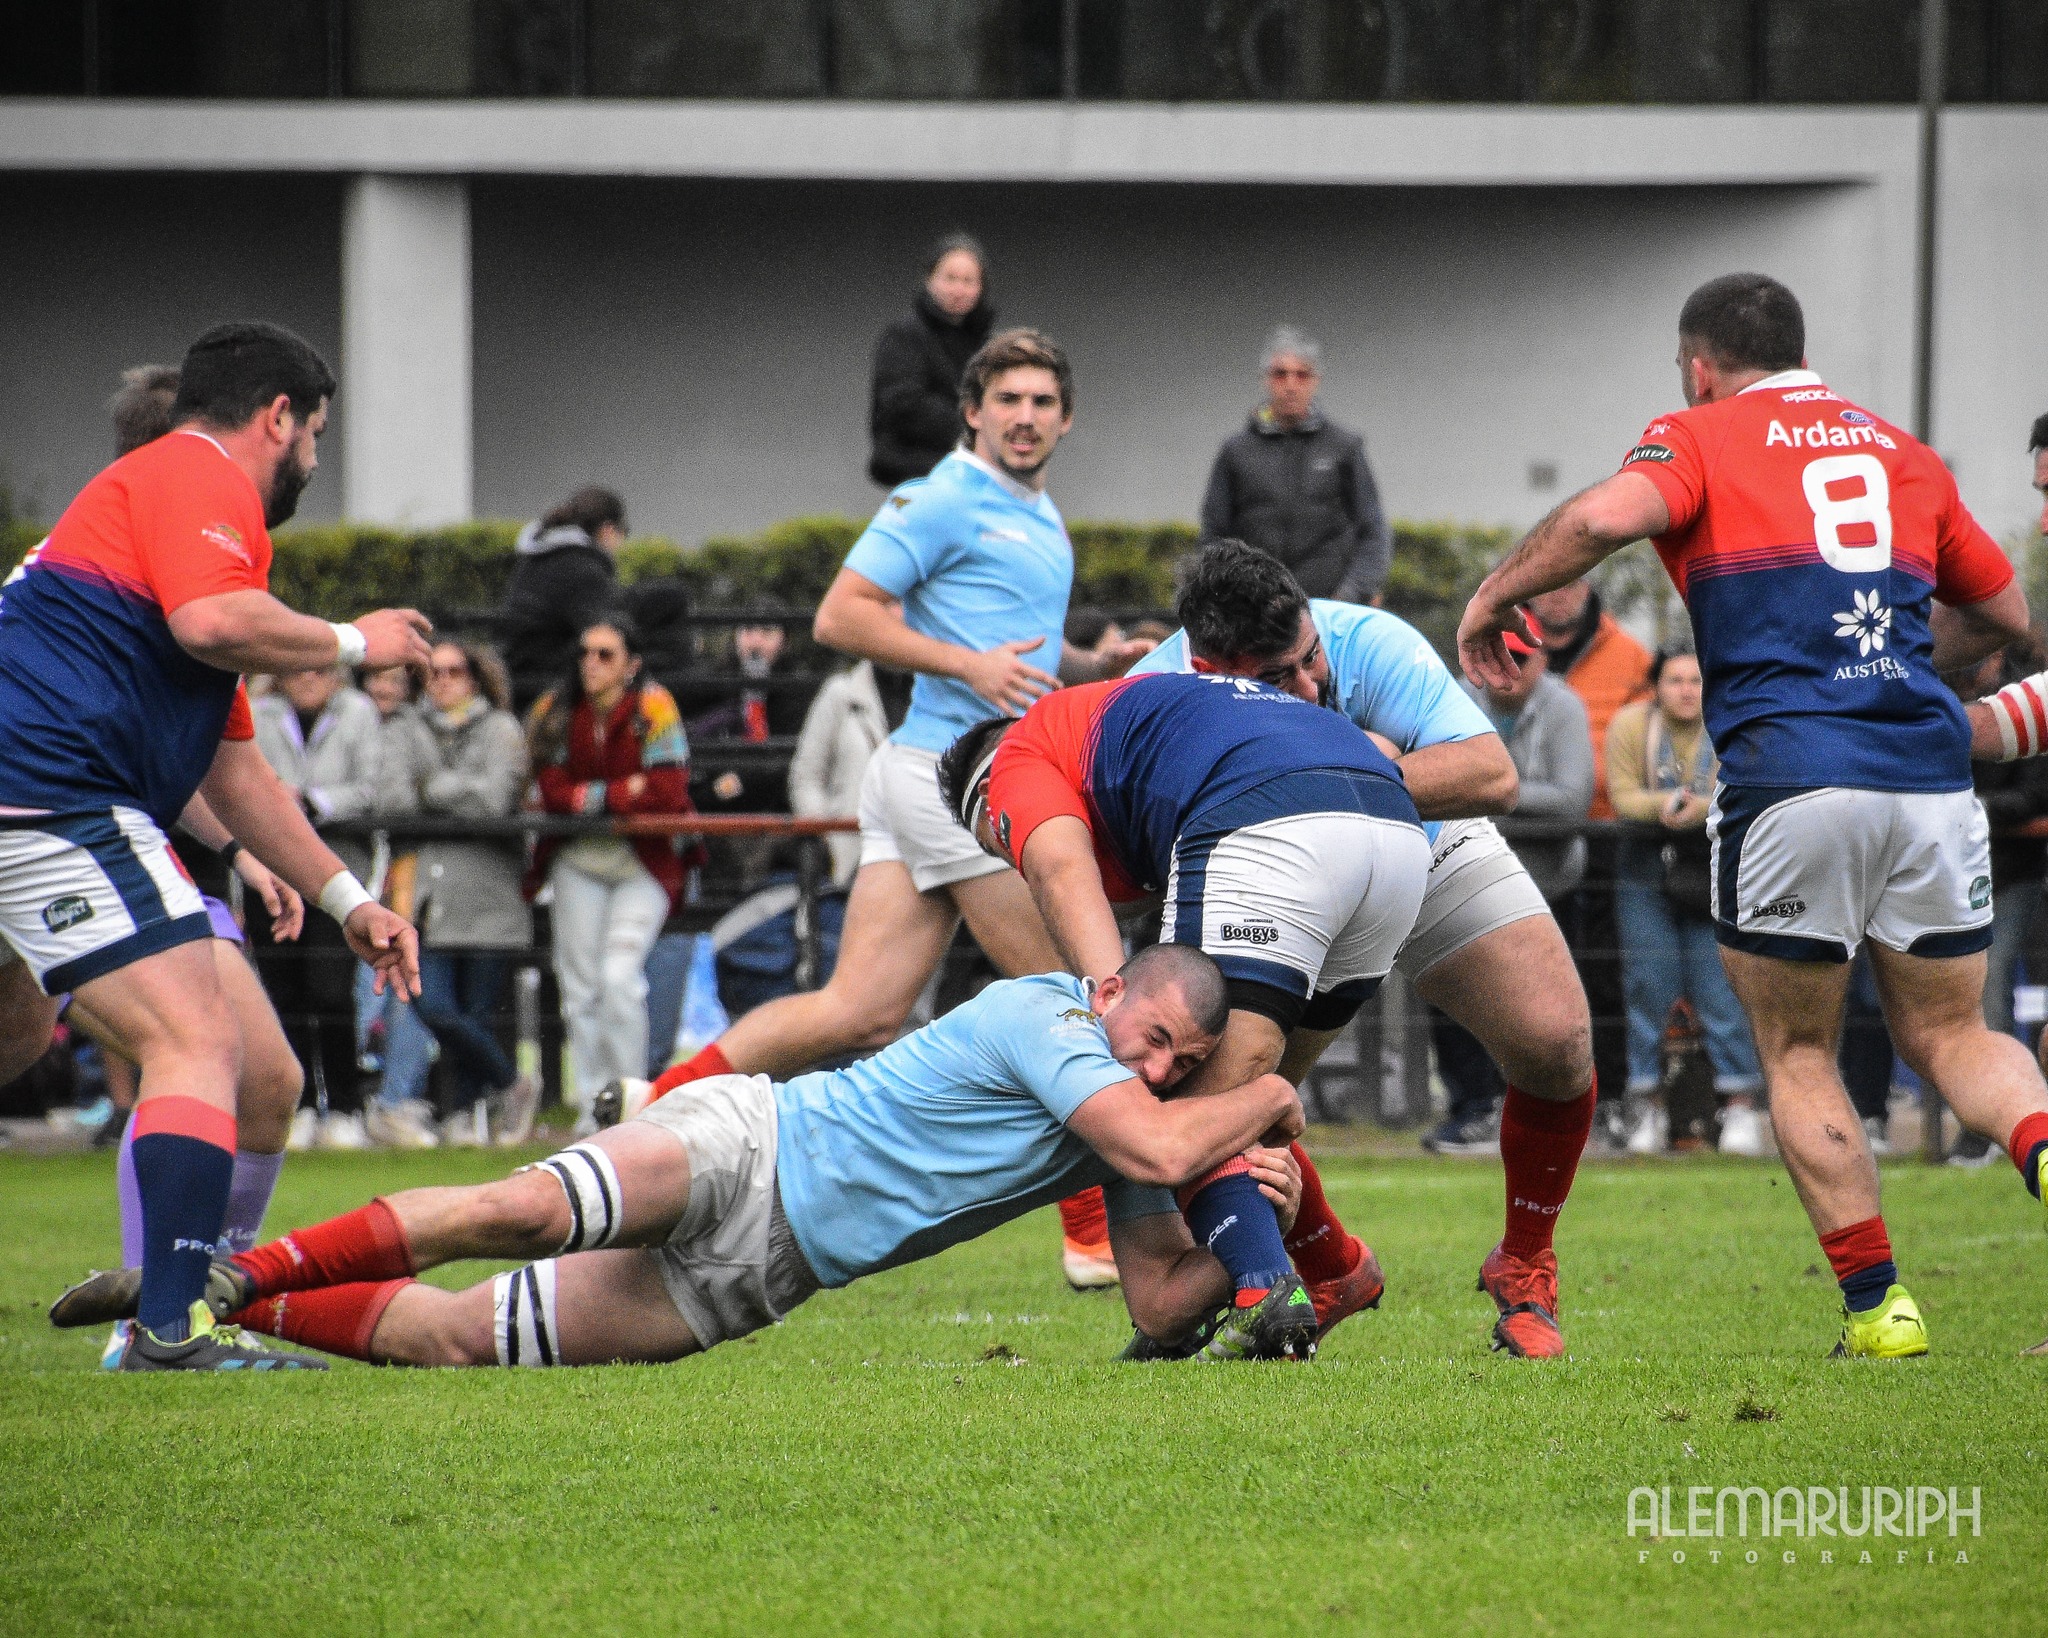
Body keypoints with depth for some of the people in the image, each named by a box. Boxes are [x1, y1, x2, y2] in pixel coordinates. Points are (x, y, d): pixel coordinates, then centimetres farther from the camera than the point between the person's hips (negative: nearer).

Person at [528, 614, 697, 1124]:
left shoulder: (653, 708, -13)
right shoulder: (555, 711, -2)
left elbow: (667, 793, -20)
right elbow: (552, 791, -9)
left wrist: (591, 797, -16)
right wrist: (622, 793, -18)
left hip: (643, 862, -4)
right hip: (577, 859, 4)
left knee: (619, 976, -17)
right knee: (580, 984, 1)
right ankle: (592, 1104, 10)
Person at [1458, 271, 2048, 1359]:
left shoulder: (1700, 438, 8)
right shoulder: (1901, 452, 22)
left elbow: (1610, 515, -14)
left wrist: (1495, 594, 0)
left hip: (1790, 773, -4)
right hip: (1929, 776, 4)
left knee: (1797, 1056, 12)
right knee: (1949, 1036, 14)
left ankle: (1876, 1302, 4)